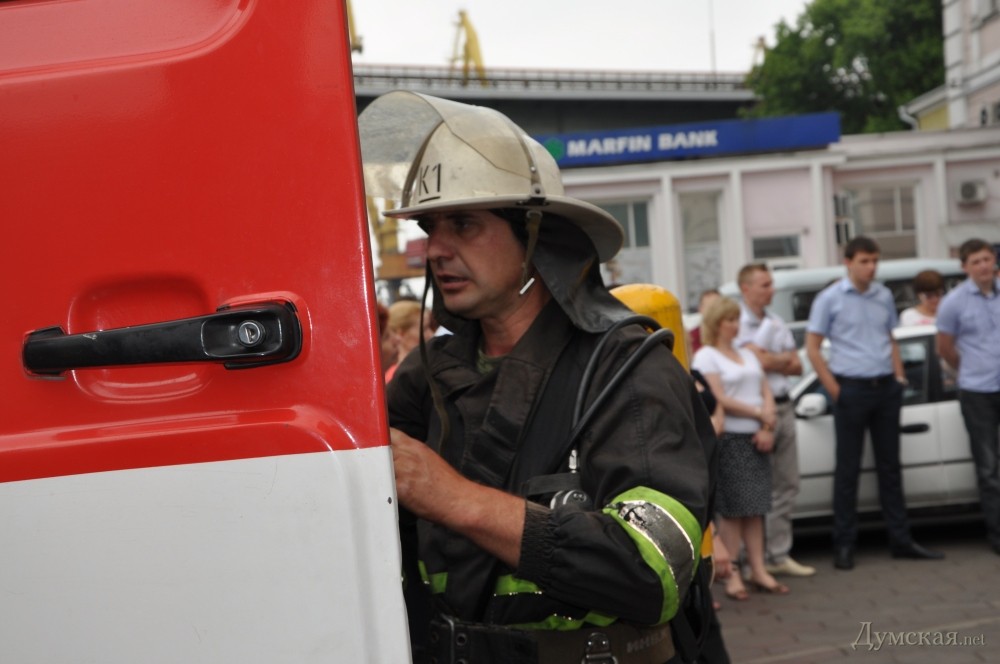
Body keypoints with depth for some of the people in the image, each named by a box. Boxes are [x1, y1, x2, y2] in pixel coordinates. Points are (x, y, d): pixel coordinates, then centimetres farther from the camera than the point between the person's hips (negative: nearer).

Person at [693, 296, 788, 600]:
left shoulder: (748, 355, 19)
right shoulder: (706, 356, -3)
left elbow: (766, 393, 13)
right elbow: (720, 399, -13)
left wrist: (768, 428, -3)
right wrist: (760, 414, -9)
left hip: (756, 438, 6)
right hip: (728, 438, -6)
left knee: (755, 508, 7)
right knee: (731, 509, -4)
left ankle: (758, 569, 12)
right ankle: (732, 574, 1)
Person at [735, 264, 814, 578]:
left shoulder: (776, 322, 15)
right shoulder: (738, 323, -8)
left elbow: (797, 367, 10)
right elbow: (760, 360, -19)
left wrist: (772, 360, -9)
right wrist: (785, 357, 0)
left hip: (783, 407, 8)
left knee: (787, 485, 10)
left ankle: (779, 555, 19)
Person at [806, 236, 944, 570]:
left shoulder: (884, 296, 10)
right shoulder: (829, 298, -5)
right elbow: (812, 348, -5)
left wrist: (899, 376, 7)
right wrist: (835, 391, -10)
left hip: (886, 388, 5)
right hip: (852, 389, -5)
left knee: (890, 466, 11)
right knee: (848, 469, 1)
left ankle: (901, 540, 18)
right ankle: (844, 545, 9)